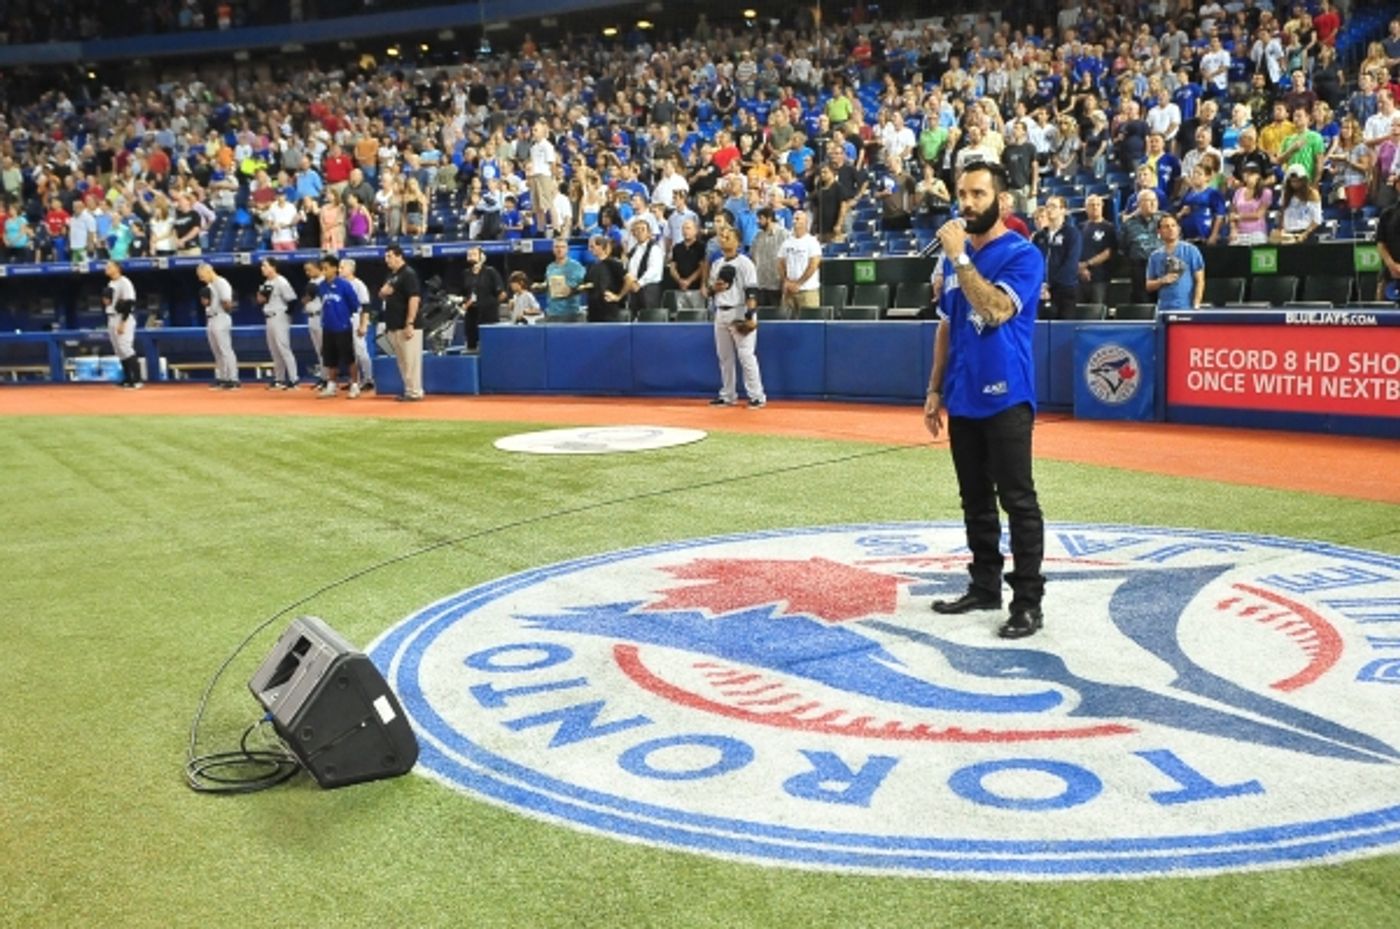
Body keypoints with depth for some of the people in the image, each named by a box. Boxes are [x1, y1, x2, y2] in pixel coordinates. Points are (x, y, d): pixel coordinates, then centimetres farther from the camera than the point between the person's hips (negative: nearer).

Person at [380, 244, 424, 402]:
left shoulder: (408, 274, -11)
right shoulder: (390, 276, 16)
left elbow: (414, 299, -18)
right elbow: (382, 296, 26)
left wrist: (409, 324, -23)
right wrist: (383, 292, 0)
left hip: (407, 326, -9)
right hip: (393, 326, 9)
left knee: (411, 360, -7)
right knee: (402, 361, 12)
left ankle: (415, 392, -4)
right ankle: (408, 390, 19)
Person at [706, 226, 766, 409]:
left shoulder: (744, 263, -7)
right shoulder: (716, 265, 14)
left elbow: (751, 292, -12)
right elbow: (710, 291, 20)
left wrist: (750, 317, -19)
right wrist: (714, 288, -4)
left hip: (740, 313, -7)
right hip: (721, 313, 7)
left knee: (746, 355, -10)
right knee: (725, 357, 10)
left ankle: (757, 396, -6)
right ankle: (728, 395, 17)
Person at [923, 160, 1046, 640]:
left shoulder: (1022, 254, -8)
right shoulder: (955, 255, 12)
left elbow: (996, 310, -25)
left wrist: (960, 258, -20)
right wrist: (935, 390, 13)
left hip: (1005, 398, -7)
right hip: (962, 399, 7)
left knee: (1018, 502, -3)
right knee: (975, 502, 14)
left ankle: (1028, 601, 2)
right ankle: (984, 586, 25)